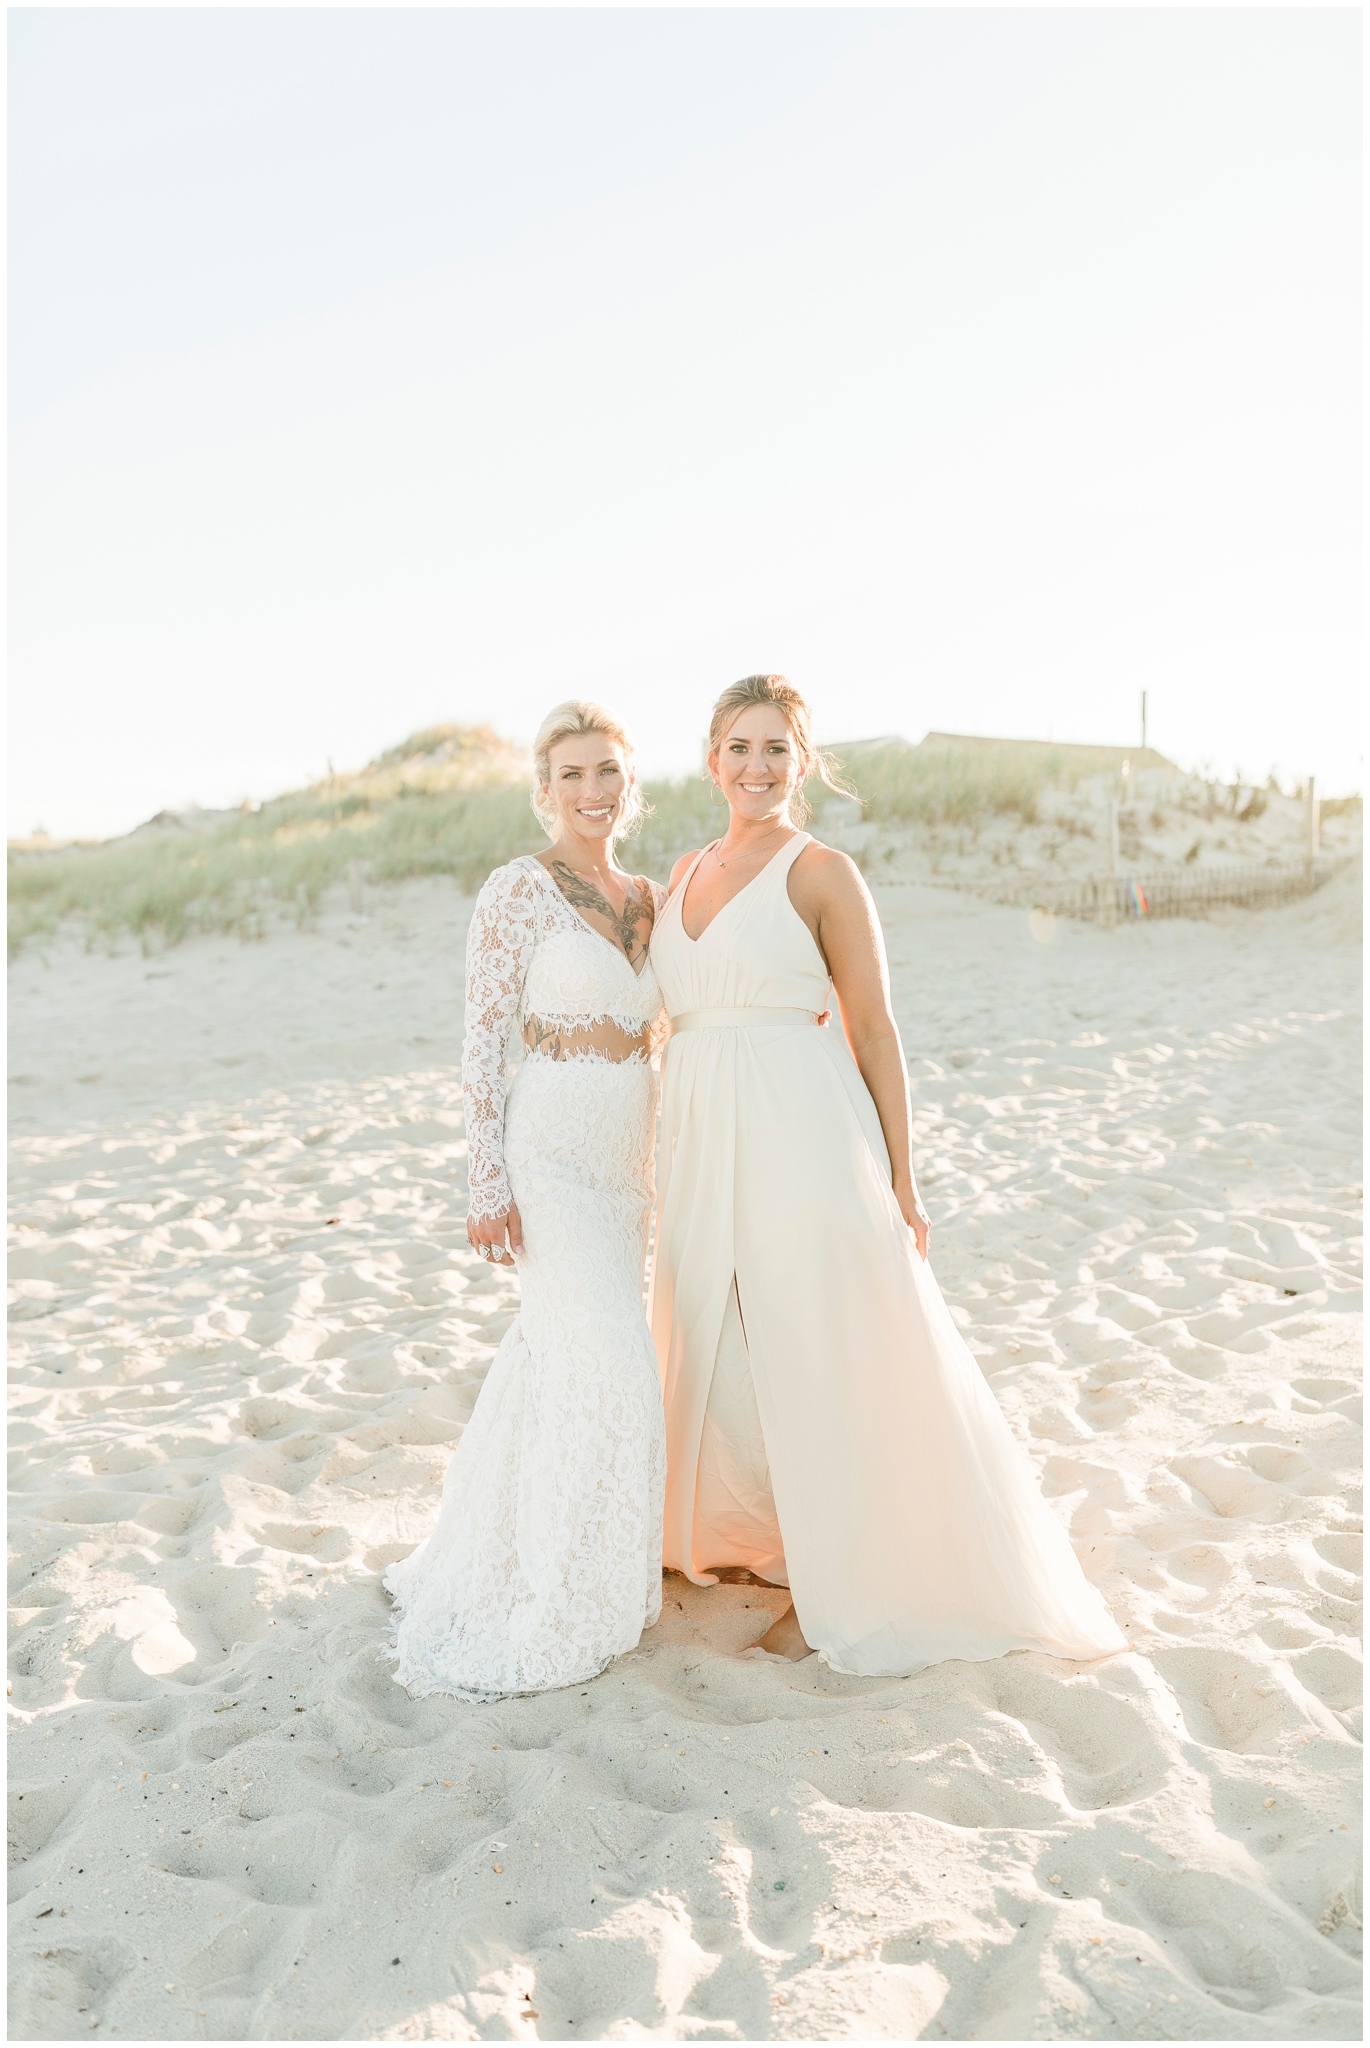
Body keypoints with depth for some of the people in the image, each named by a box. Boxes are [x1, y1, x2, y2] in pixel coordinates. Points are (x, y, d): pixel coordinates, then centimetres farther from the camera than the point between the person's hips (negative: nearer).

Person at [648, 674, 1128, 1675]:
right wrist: (672, 1157, 16)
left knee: (817, 1354, 3)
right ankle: (747, 1530, 39)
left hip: (803, 1137, -6)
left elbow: (875, 1032, -6)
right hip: (703, 1142, 6)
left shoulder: (824, 873, -6)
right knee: (721, 1347, 16)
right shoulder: (686, 873, 12)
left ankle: (839, 1585, 20)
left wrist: (901, 1183, -8)